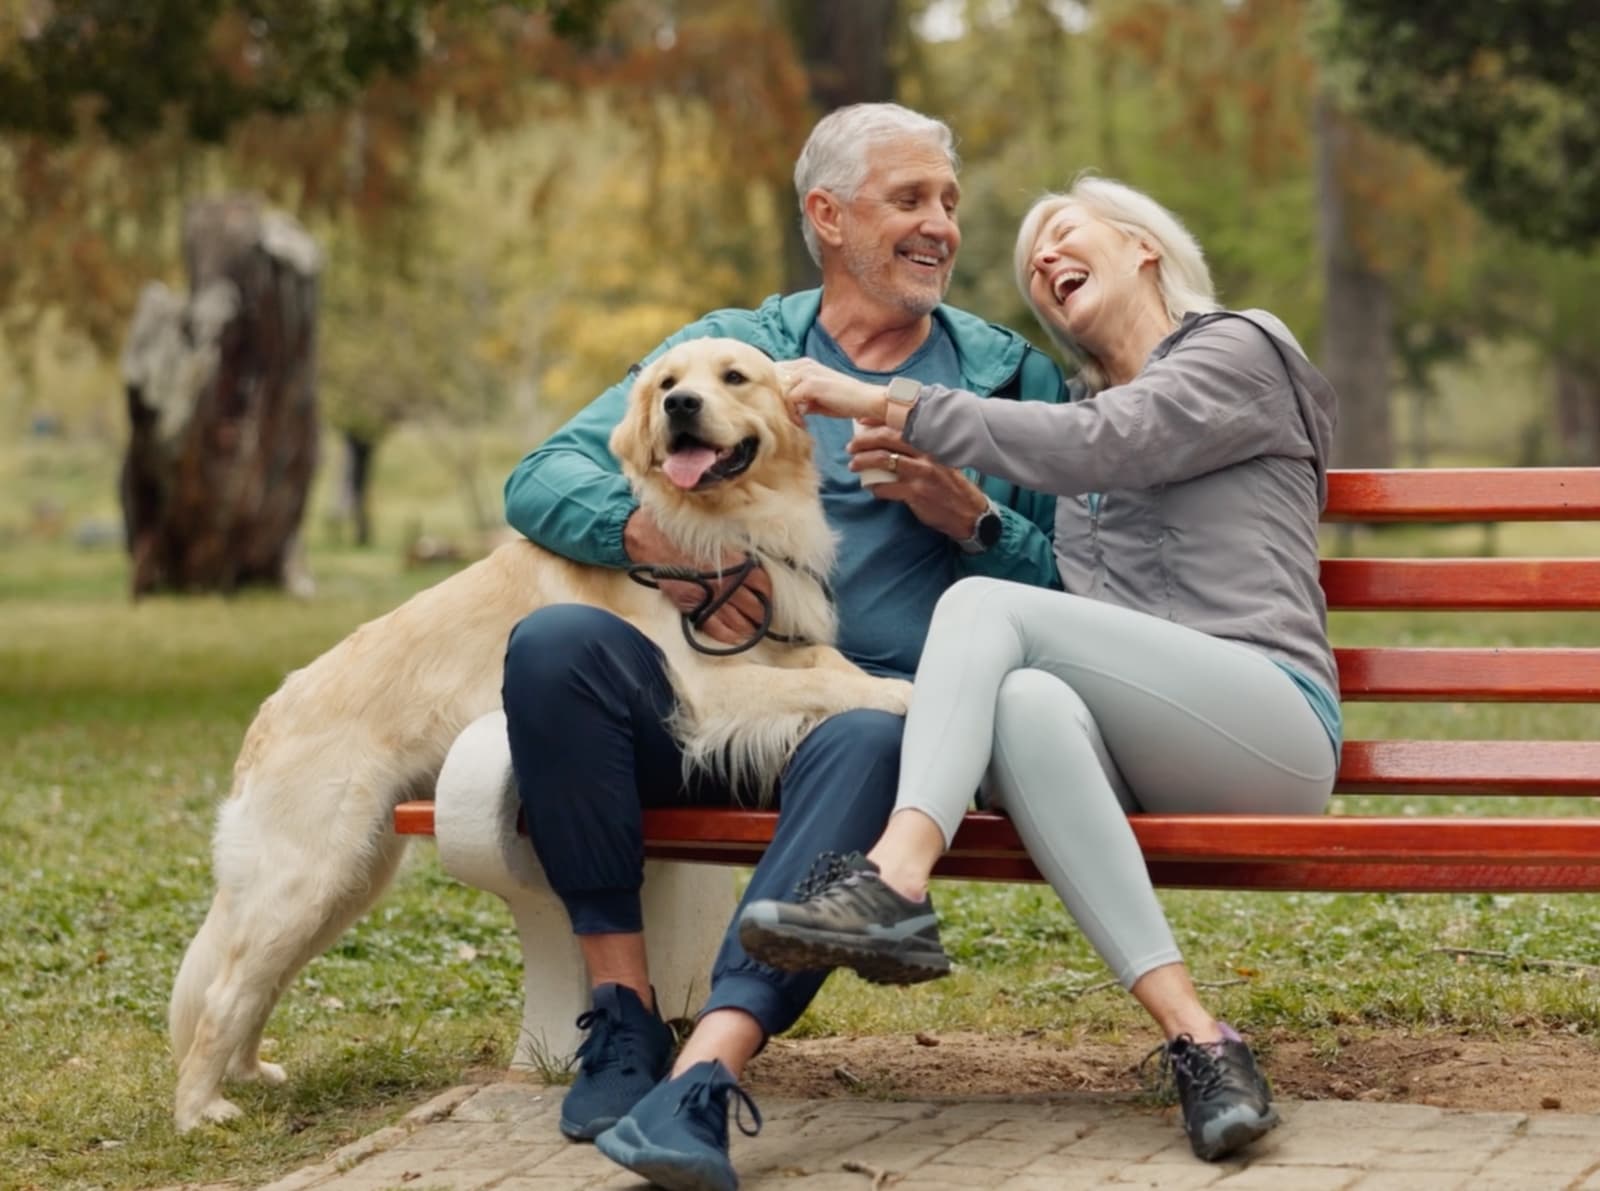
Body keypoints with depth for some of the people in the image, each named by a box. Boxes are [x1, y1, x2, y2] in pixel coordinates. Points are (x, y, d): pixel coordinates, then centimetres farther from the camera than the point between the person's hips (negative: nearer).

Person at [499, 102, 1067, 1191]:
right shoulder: (729, 348, 18)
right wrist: (657, 538, -13)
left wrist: (968, 517, -5)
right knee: (557, 642, -29)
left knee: (868, 744, -38)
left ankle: (705, 1077, -50)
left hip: (882, 699, -1)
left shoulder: (1012, 378, 18)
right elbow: (541, 481, 7)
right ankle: (624, 1012, -23)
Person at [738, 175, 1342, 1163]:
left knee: (987, 604, -23)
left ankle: (894, 890, -44)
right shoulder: (1088, 405, 30)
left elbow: (1096, 447, -11)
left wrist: (883, 406, -11)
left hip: (1273, 726, -5)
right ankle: (1198, 1041, -44)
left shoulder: (1237, 352, 8)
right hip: (1143, 763, 5)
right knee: (1026, 700, -32)